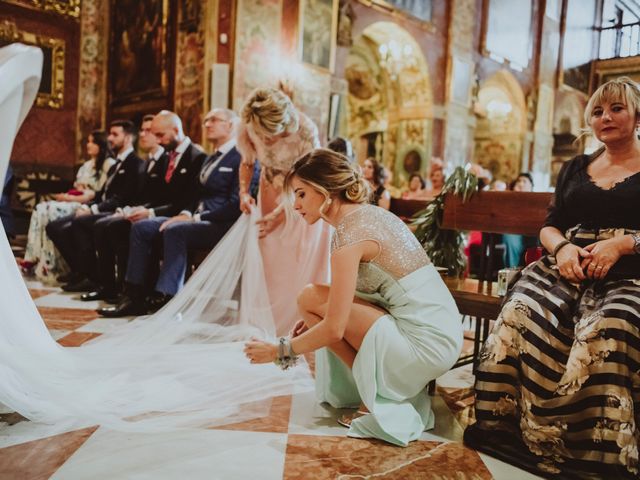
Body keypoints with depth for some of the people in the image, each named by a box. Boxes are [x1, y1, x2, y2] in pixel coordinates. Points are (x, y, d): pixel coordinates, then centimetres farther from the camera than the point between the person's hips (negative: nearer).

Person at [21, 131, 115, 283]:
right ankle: (34, 258, -17)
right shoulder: (87, 164, 24)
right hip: (75, 201, 8)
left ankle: (48, 266, -21)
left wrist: (72, 198, -14)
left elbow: (100, 194, -14)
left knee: (51, 212, -26)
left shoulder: (109, 164, -5)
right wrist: (67, 195, -1)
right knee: (40, 209, -14)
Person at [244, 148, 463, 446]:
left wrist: (280, 351, -5)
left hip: (425, 346, -9)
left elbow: (334, 330, -19)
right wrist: (314, 319, 14)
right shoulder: (372, 213, 10)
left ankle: (380, 400, 2)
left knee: (311, 298, -9)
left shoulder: (349, 234, -17)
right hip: (445, 333, 9)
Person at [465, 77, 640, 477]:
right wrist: (562, 247, -5)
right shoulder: (576, 168, 23)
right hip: (567, 269, 3)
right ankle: (510, 430, -24)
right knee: (521, 315, -30)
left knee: (604, 333, -37)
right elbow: (549, 226, 17)